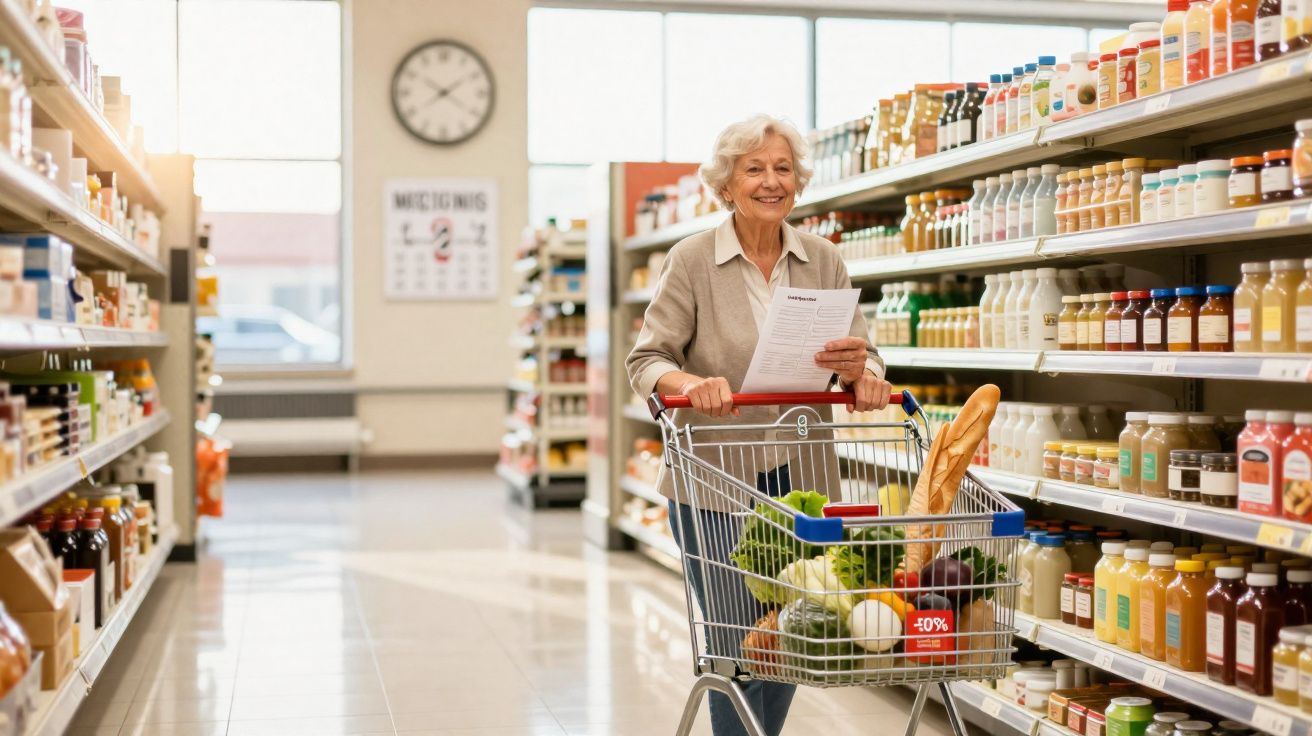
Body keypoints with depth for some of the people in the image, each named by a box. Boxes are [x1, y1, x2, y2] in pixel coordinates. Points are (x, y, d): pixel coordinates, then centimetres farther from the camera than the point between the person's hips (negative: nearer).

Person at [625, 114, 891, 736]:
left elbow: (862, 354, 6)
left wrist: (861, 370, -18)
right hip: (714, 482, -4)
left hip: (798, 477, 4)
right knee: (735, 642, -3)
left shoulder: (823, 260, 6)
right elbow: (647, 359, -6)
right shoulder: (692, 260, -4)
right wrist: (690, 383, -28)